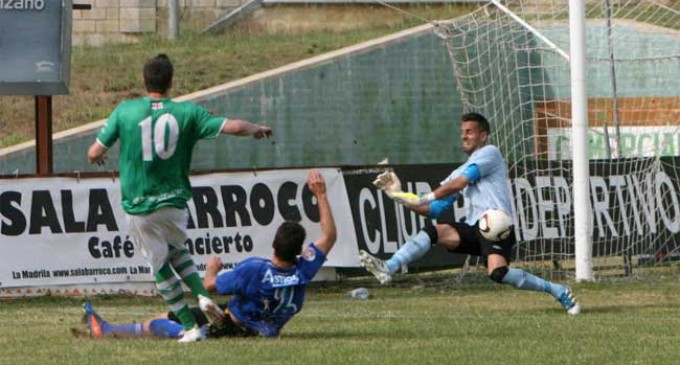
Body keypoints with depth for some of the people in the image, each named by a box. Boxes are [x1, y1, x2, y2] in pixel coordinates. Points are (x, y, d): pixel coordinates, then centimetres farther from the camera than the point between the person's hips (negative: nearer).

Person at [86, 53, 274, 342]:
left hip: (139, 207, -2)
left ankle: (190, 326, 10)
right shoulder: (186, 113, -4)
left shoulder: (125, 111, -6)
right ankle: (202, 296, 7)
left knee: (160, 265, 12)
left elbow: (95, 153, -2)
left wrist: (95, 155, 23)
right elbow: (234, 127, -4)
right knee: (176, 250, 28)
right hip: (174, 201, 2)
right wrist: (257, 130, 18)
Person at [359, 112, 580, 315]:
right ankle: (388, 269, -31)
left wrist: (422, 199, -8)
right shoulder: (461, 171, 28)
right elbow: (435, 209, 24)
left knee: (498, 273, -30)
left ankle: (558, 291, -15)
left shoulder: (489, 153, 4)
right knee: (432, 232, -15)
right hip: (473, 229, 8)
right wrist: (400, 197, 11)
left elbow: (460, 183, -8)